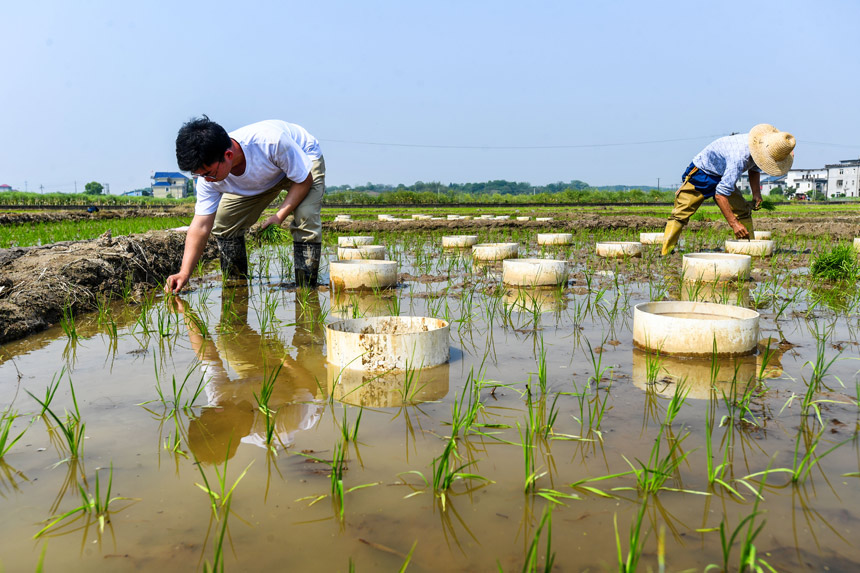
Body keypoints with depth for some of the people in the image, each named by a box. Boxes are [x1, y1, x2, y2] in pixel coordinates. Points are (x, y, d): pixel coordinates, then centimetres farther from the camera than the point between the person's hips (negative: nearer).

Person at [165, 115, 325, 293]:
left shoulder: (271, 142, -44)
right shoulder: (208, 178, -27)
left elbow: (304, 180, -29)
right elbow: (200, 226, -23)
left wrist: (280, 215, -35)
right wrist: (184, 273, -31)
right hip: (260, 179, 5)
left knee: (306, 219, -30)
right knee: (222, 224, -5)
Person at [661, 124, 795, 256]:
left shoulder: (761, 146, -14)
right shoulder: (739, 158, -40)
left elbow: (754, 168, 12)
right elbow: (720, 194, -40)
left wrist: (756, 193, -4)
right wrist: (733, 223, -39)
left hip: (723, 175, 8)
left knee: (743, 212, -2)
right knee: (680, 214, -14)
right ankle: (665, 253, -13)